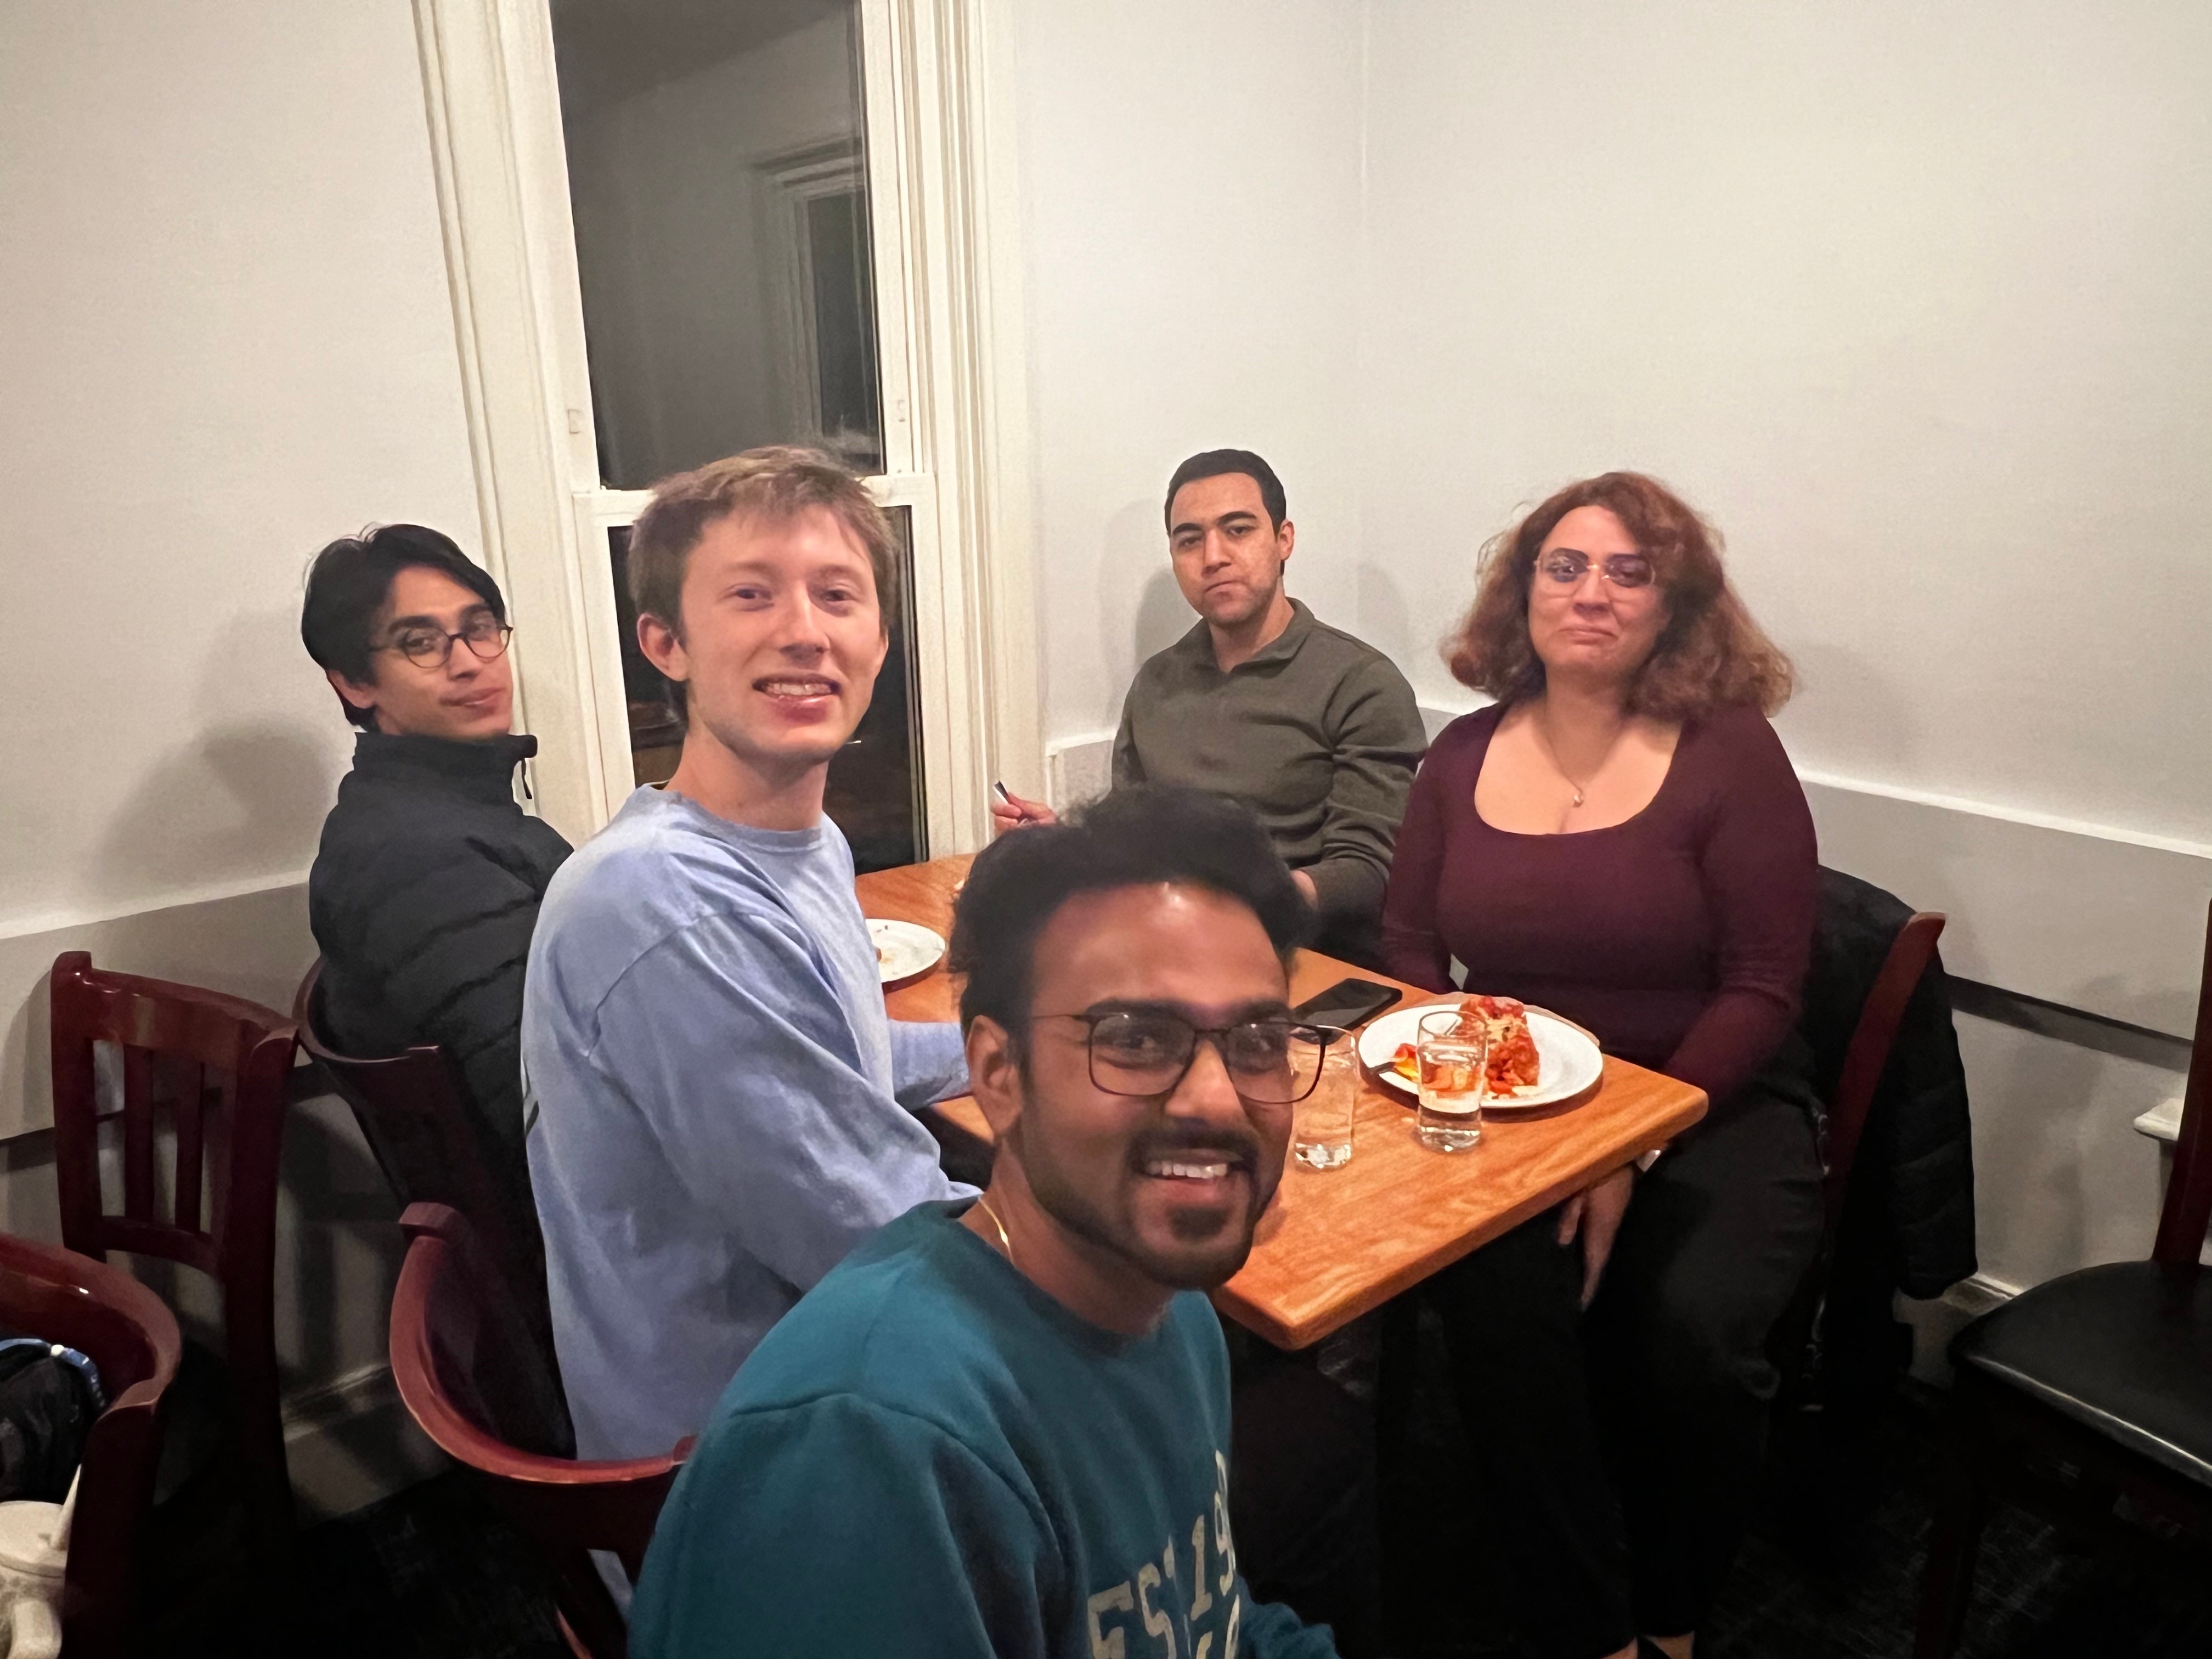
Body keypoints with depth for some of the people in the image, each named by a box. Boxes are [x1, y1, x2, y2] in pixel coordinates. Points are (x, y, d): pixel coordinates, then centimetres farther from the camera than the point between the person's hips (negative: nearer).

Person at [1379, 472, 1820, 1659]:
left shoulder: (1730, 753, -5)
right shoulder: (1463, 755, 6)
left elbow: (1760, 991, -8)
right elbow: (1407, 948, 9)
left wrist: (1629, 1145, -17)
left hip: (1710, 1110, -1)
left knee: (1690, 1331, -26)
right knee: (1496, 1305, -27)